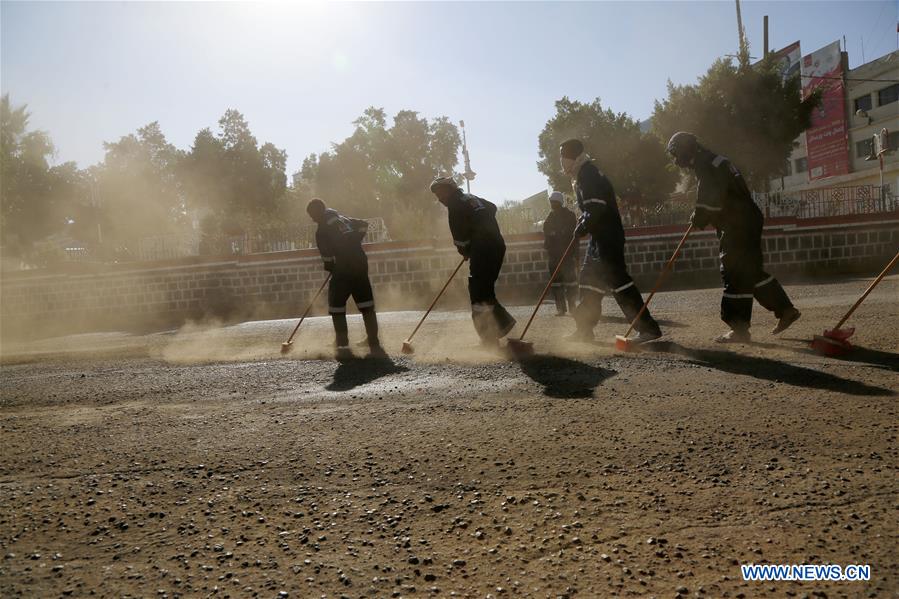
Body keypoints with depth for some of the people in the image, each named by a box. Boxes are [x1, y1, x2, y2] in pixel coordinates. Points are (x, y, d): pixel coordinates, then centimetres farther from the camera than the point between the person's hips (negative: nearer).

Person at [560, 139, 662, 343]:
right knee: (590, 279, 13)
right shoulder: (585, 175, 21)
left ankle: (648, 328, -13)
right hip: (600, 236, 11)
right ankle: (585, 330, 21)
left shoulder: (587, 174, -12)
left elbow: (596, 208, -22)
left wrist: (583, 227, -12)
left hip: (607, 235, -11)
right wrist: (582, 224, 10)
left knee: (616, 278, -14)